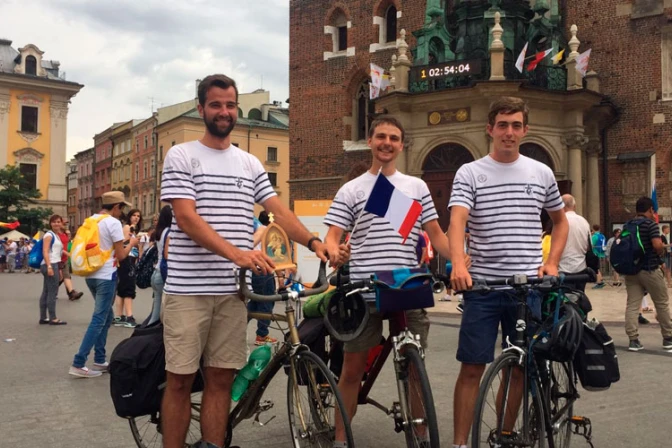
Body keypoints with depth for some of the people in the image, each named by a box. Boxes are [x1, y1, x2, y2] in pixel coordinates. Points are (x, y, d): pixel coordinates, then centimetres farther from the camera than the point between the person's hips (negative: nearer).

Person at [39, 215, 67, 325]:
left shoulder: (57, 236, 20)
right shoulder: (49, 235, -8)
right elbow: (45, 252, -17)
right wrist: (49, 266, -26)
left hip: (54, 265, 10)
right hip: (50, 265, -10)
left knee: (46, 292, 10)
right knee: (52, 292, -10)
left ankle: (43, 318, 13)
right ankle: (52, 318, -9)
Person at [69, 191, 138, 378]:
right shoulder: (113, 222, -12)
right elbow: (121, 255, -11)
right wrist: (131, 243, 6)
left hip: (91, 275, 9)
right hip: (106, 276, -9)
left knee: (106, 316, 19)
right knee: (99, 319, -5)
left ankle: (100, 360, 20)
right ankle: (78, 364, -8)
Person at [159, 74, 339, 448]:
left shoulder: (251, 164, 14)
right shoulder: (181, 157, -1)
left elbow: (279, 211, 6)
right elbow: (187, 219, -12)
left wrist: (313, 242, -13)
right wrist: (236, 253, -26)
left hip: (233, 289, 4)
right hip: (188, 289, -4)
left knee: (221, 379, 9)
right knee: (181, 379, 3)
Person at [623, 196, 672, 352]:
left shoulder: (627, 226, 9)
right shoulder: (650, 224, -10)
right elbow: (657, 245, -21)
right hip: (650, 270, -5)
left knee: (632, 305, 2)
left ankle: (633, 340, -3)